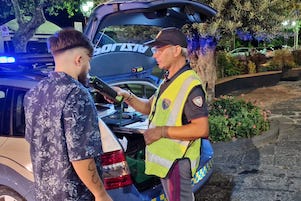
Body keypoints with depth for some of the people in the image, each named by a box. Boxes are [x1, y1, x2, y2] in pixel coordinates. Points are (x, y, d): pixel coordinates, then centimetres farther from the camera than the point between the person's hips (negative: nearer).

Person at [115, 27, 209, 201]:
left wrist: (162, 131, -25)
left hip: (177, 162, -9)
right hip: (165, 158, 9)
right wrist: (126, 96, 0)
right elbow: (149, 107, 17)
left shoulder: (190, 86, -22)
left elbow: (202, 129, -26)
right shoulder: (169, 80, 9)